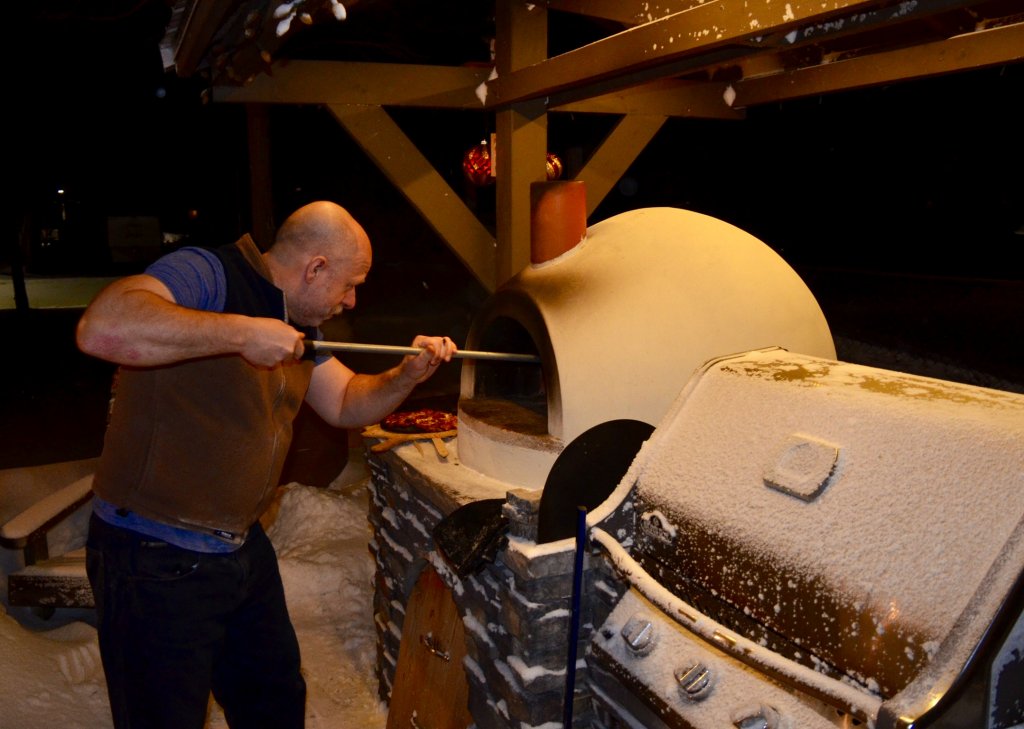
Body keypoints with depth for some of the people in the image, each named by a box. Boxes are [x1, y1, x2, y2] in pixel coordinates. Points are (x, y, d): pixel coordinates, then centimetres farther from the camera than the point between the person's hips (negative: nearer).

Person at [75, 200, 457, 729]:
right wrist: (241, 331, -36)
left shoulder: (297, 325, 10)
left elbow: (346, 405, 15)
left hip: (243, 547, 9)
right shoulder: (206, 275, -19)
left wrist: (407, 376, -3)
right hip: (155, 561, -8)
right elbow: (100, 328, -36)